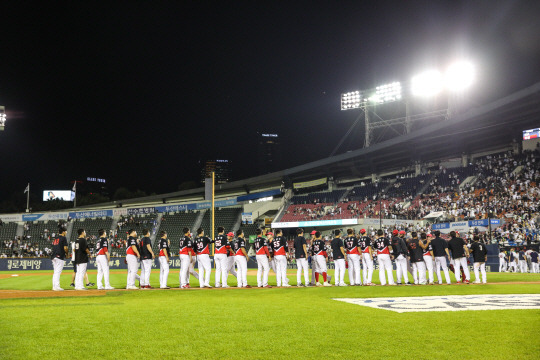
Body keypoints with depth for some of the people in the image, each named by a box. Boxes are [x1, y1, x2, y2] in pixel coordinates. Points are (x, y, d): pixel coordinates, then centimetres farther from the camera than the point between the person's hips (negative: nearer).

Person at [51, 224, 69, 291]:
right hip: (60, 257, -8)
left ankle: (54, 286, 15)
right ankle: (57, 287, -10)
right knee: (58, 272, -9)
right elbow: (65, 248, -14)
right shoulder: (63, 238, -6)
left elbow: (54, 248, 17)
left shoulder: (55, 239, 18)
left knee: (55, 272, 13)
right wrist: (67, 253, 4)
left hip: (54, 257, 8)